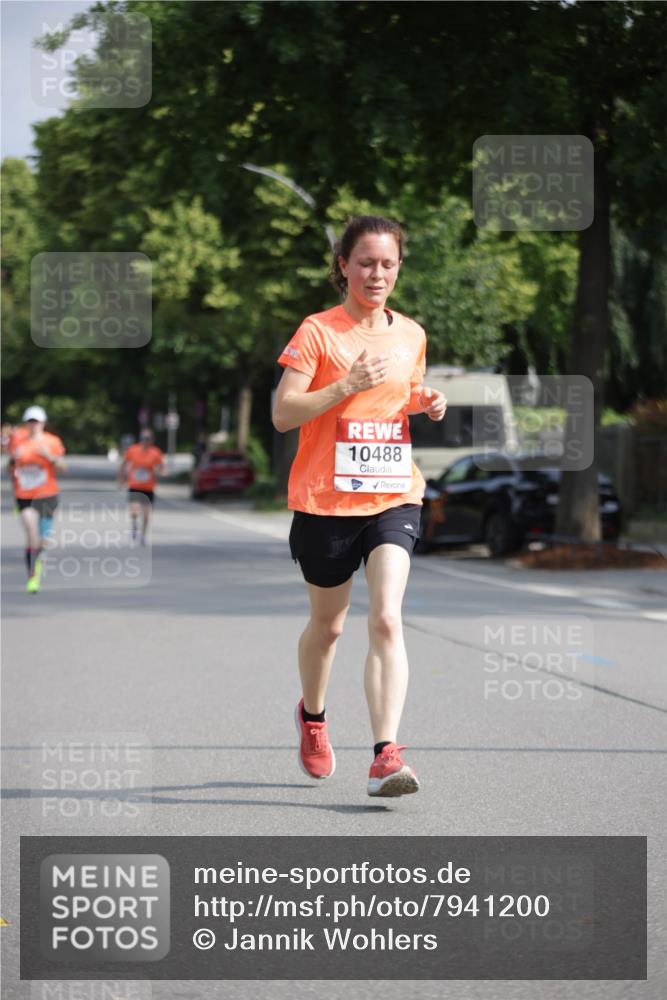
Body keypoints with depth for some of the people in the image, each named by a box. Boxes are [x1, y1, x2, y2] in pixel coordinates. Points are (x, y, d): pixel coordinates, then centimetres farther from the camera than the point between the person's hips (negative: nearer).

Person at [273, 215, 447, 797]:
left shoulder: (412, 335, 9)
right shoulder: (317, 332, -6)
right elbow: (282, 415, -11)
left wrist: (428, 406, 3)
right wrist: (348, 384, -21)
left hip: (394, 497, 2)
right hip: (325, 502, -2)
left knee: (386, 619, -16)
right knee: (327, 624, 14)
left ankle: (386, 757, -21)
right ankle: (312, 715, 44)